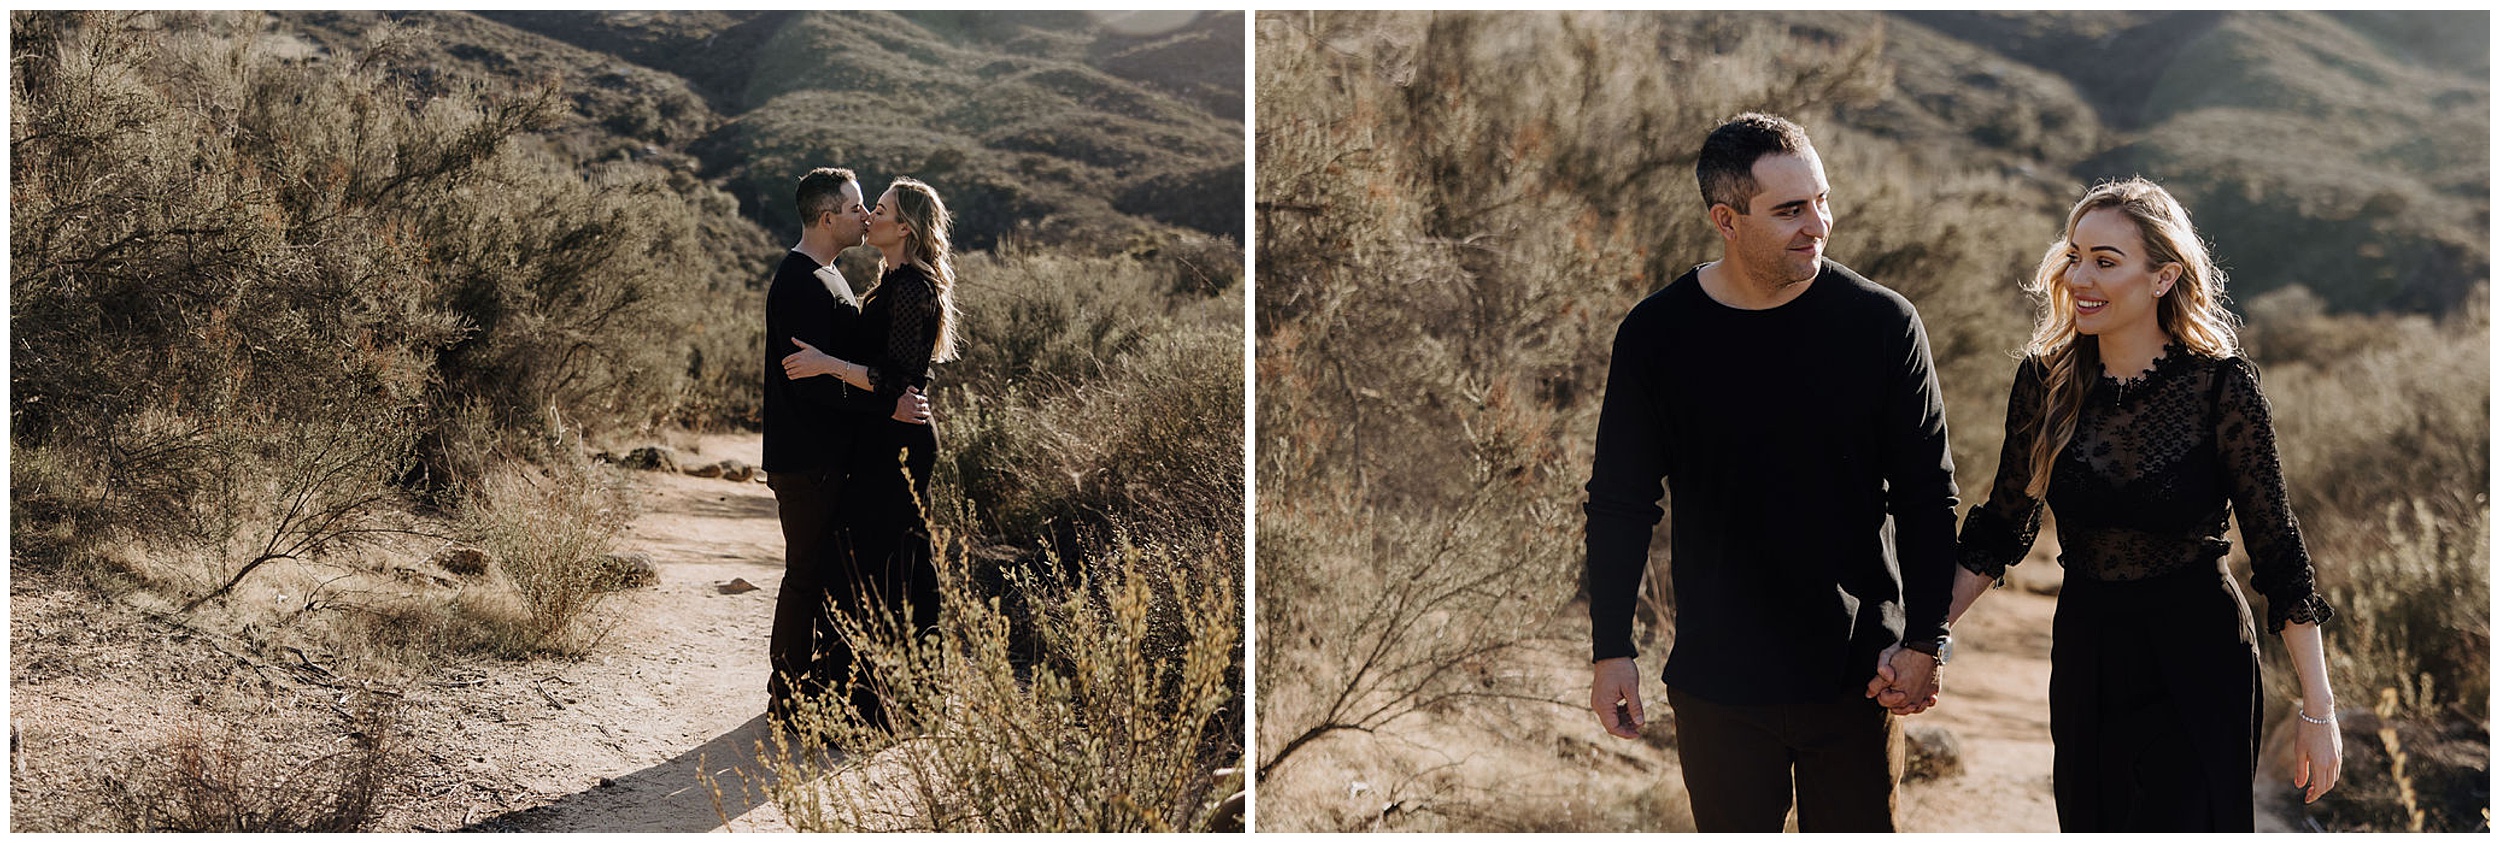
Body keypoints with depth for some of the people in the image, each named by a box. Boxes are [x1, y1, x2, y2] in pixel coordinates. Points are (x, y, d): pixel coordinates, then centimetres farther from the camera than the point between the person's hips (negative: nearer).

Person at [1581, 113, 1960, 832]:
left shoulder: (1882, 324, -5)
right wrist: (1611, 648, 0)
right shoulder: (1657, 336, -4)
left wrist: (1925, 641, -5)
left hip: (1856, 683, 0)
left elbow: (1927, 496, 0)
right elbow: (1620, 504, 4)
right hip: (1717, 684, 0)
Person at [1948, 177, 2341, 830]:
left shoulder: (2221, 385, -15)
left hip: (2197, 658, -4)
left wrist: (2319, 710, -10)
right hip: (2085, 651, 4)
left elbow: (2277, 548, -11)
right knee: (2088, 824, 16)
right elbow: (2001, 528, 4)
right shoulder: (2046, 378, -5)